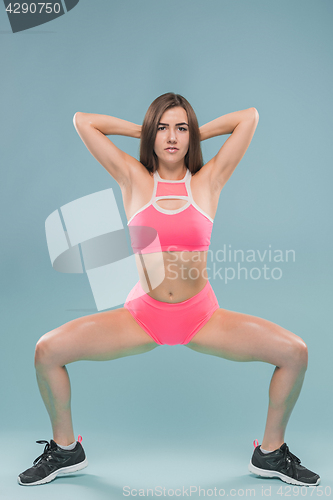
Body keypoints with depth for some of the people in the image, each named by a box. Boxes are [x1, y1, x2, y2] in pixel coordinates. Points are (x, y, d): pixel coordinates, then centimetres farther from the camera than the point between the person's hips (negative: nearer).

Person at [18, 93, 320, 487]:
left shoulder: (208, 181, 1)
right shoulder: (134, 180, 1)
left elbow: (249, 117, 0)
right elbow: (82, 121, 1)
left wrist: (196, 134, 8)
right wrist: (143, 131, 7)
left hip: (202, 316, 0)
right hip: (141, 316, 0)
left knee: (295, 352, -15)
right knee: (47, 350, -14)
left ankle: (271, 453, 9)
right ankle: (65, 450, 12)